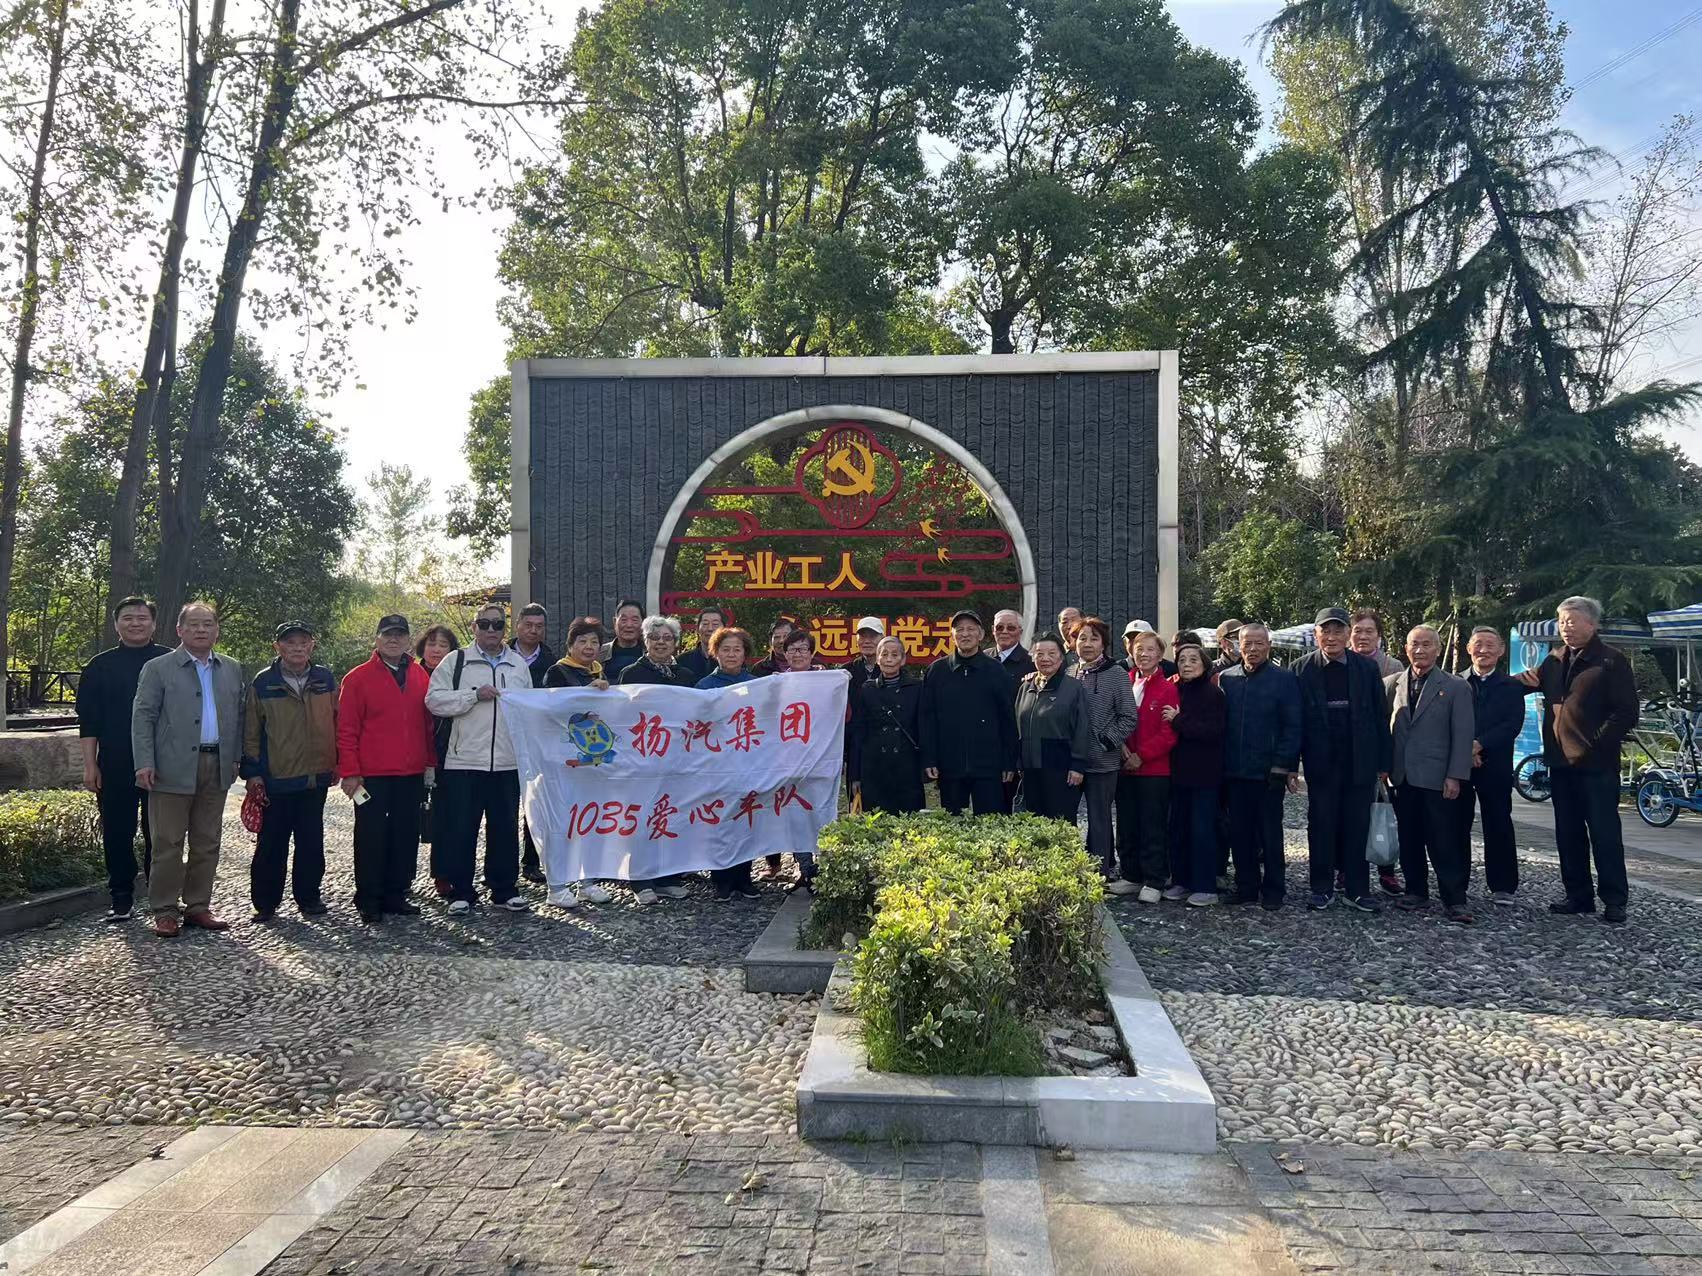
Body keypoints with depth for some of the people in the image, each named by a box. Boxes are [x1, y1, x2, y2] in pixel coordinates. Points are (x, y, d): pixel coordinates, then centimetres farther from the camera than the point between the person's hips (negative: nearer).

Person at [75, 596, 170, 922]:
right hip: (115, 768, 1)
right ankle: (121, 900, 15)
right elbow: (88, 720, 6)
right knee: (117, 834, 5)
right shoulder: (100, 666, 7)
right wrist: (90, 765, 0)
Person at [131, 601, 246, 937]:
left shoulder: (232, 670, 13)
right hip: (173, 769, -4)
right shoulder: (158, 668, 1)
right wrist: (145, 764, -11)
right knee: (168, 844, 1)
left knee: (207, 843, 9)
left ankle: (198, 906, 18)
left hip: (217, 768, 4)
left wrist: (236, 759, 6)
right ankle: (165, 911, 9)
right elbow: (143, 717, -3)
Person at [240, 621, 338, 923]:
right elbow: (251, 731, 1)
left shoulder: (326, 679, 4)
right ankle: (265, 903, 16)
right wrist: (251, 771, -2)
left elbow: (336, 722, 11)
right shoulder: (263, 682, -2)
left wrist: (337, 762, 9)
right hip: (276, 779, -2)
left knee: (311, 841, 10)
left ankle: (308, 897, 22)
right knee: (271, 844, 4)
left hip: (316, 776, 2)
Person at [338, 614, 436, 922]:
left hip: (412, 774, 4)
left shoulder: (421, 677, 9)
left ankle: (397, 894, 20)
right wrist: (349, 772, -9)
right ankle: (368, 900, 12)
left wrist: (431, 762, 11)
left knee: (406, 836, 8)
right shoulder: (358, 678, -3)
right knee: (371, 837, 2)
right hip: (372, 775, -4)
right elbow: (346, 729, -4)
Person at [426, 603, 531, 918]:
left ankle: (505, 890, 20)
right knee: (461, 830, 2)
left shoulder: (519, 665, 14)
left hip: (507, 761, 3)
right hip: (463, 761, -3)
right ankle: (461, 893, 13)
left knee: (505, 829, 9)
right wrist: (475, 695, -14)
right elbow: (434, 700, -7)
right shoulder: (456, 662, 2)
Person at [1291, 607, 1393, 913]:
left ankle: (1356, 889, 15)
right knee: (1321, 826, 5)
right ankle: (1322, 888, 15)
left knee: (1357, 827, 6)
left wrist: (1383, 763, 1)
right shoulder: (1303, 669, -1)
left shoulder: (1367, 669, 2)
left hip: (1360, 762, 1)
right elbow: (1294, 720, -1)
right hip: (1321, 763, -1)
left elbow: (1380, 718, 5)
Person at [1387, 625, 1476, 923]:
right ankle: (1416, 891, 21)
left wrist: (1455, 776, -10)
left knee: (1444, 841, -2)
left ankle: (1454, 900, 6)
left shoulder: (1456, 687, 0)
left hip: (1437, 777, -3)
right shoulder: (1391, 683, 8)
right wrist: (1384, 766, 3)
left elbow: (1463, 735, -4)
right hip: (1403, 776, 3)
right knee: (1409, 839, 10)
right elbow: (1384, 727, 9)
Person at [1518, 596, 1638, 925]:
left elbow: (1626, 713, -11)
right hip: (1561, 762, 6)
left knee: (1604, 834, -1)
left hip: (1596, 764, -6)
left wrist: (1596, 744, -14)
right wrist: (1526, 679, 8)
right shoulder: (1554, 661, 12)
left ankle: (1615, 901, 7)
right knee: (1568, 834, 11)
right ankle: (1578, 895, 20)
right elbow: (1522, 684, 28)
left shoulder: (1611, 661, -5)